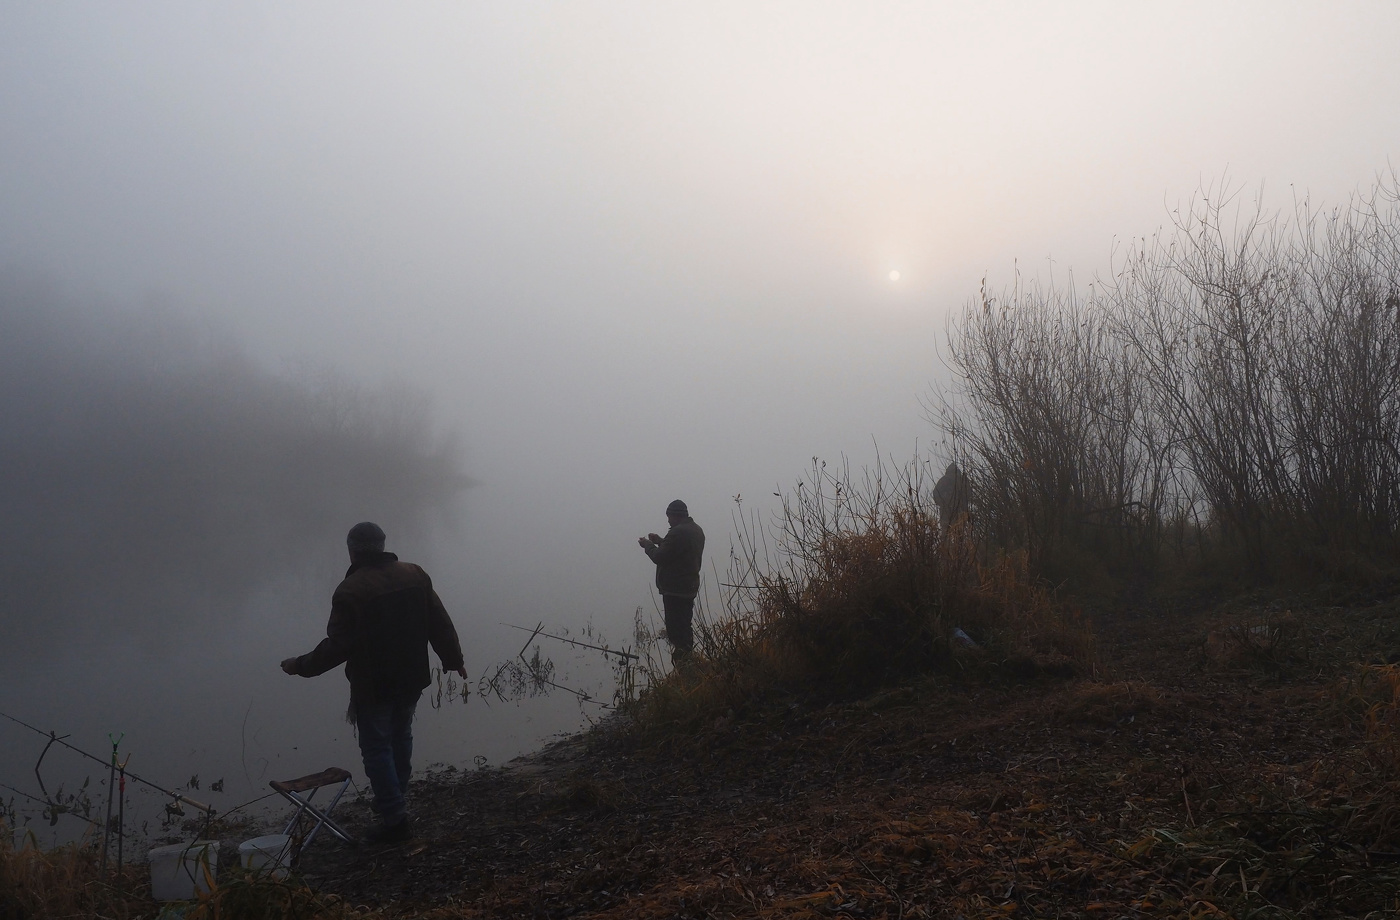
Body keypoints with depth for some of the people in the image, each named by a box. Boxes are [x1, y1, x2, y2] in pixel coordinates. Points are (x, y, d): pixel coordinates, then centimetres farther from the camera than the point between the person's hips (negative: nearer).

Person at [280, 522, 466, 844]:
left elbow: (338, 645, -19)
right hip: (411, 678, 6)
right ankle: (395, 800, 37)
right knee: (400, 736, 23)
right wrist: (453, 658, 14)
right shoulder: (414, 575, -2)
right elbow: (440, 623, 2)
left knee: (377, 747, 5)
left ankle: (395, 819, 5)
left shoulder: (350, 590, -19)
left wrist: (301, 665, -4)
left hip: (372, 685, -6)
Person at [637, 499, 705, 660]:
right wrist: (660, 541, 16)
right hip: (690, 587, 10)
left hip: (675, 591, -10)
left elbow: (659, 557, -18)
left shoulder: (678, 532, -20)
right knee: (684, 628, 18)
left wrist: (648, 545, -1)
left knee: (676, 631, -7)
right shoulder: (696, 530, 12)